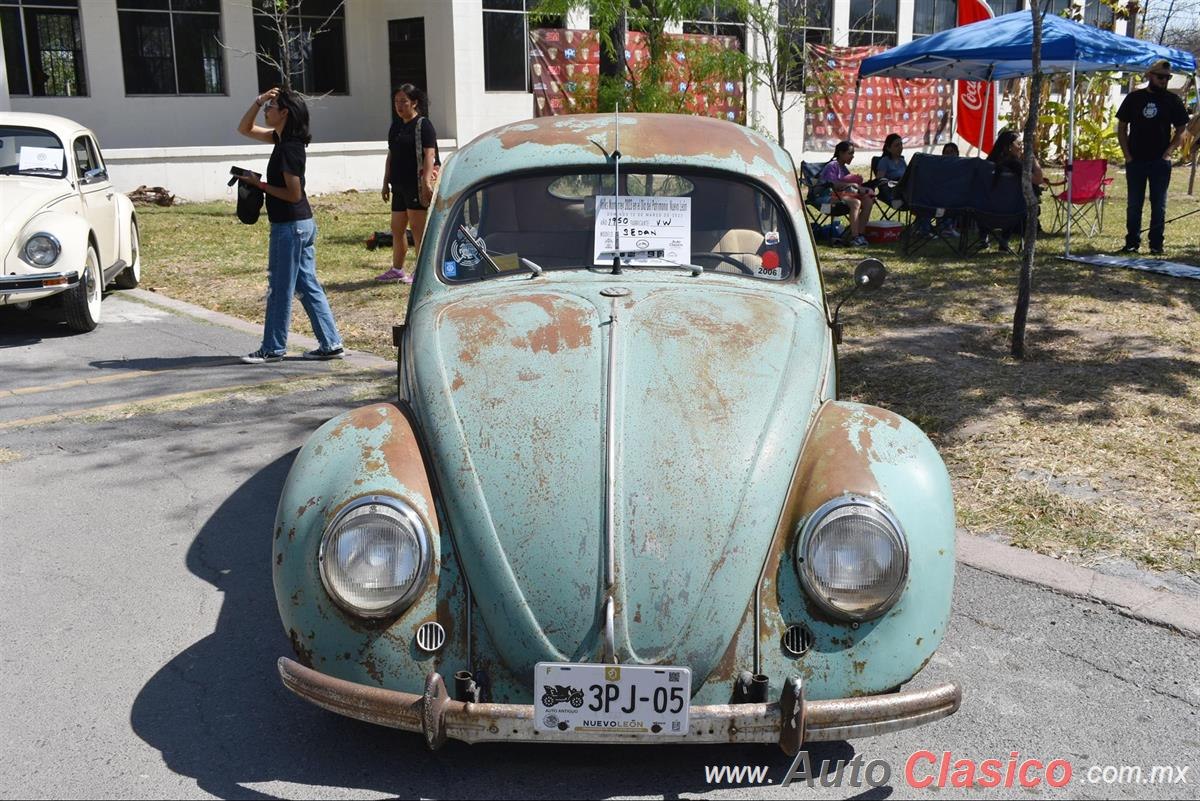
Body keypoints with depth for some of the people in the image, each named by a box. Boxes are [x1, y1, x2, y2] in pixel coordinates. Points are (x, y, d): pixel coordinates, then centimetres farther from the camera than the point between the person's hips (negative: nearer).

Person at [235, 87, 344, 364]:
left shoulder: (288, 148, -18)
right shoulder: (281, 139, 11)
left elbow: (293, 194, -19)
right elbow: (244, 129, 22)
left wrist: (260, 185, -11)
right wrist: (258, 101, 8)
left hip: (289, 226, -10)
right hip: (303, 224, 10)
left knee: (280, 288, 1)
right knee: (308, 286, 11)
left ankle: (273, 348, 10)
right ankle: (330, 344, 13)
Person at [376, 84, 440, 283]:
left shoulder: (423, 125, -7)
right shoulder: (396, 126, 17)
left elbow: (429, 155, -15)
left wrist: (426, 181, -23)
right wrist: (386, 183, 18)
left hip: (416, 185, -8)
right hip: (399, 185, 8)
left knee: (418, 229, -5)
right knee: (396, 229, 12)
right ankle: (397, 270, 22)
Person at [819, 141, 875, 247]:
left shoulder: (844, 168, 23)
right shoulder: (832, 166, -6)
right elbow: (833, 184, -20)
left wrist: (859, 188, -1)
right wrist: (852, 185, -17)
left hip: (845, 194, 9)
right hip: (833, 196, -9)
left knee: (868, 201, -13)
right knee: (856, 202, -33)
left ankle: (859, 233, -17)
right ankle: (854, 237, -33)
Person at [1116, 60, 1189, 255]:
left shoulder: (1172, 100, 3)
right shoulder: (1134, 98, 3)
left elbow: (1181, 130, 7)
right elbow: (1121, 127, 6)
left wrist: (1168, 151, -7)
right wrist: (1127, 154, -2)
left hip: (1160, 161, 0)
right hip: (1135, 161, 0)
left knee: (1159, 205, 4)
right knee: (1134, 204, 6)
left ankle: (1156, 244, 9)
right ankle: (1132, 242, 14)